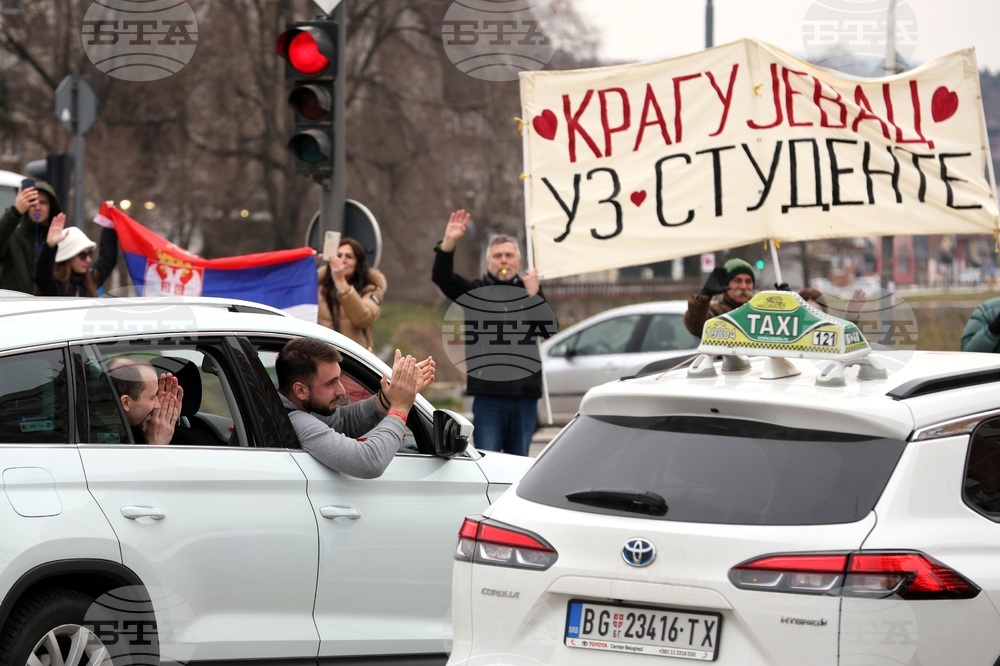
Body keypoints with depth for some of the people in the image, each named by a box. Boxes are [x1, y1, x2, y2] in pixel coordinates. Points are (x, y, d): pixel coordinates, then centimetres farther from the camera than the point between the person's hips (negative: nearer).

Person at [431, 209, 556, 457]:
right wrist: (448, 243, -25)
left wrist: (534, 295, -15)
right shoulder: (475, 291, 8)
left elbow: (548, 329, -3)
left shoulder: (529, 291, 12)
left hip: (524, 395, 2)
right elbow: (442, 277, -10)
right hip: (488, 395, -2)